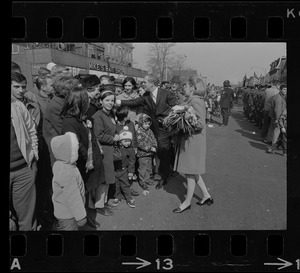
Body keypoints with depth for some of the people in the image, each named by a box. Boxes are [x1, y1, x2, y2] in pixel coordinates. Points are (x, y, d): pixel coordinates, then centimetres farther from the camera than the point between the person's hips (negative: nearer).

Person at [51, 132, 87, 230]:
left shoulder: (58, 164, -1)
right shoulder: (68, 173, -31)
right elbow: (73, 198, -27)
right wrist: (81, 216, -18)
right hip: (68, 216, -9)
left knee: (58, 227, 22)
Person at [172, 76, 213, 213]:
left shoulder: (196, 101, -18)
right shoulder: (191, 100, 11)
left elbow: (200, 124, -22)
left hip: (193, 141, -10)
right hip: (188, 140, 10)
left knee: (191, 172, 3)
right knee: (191, 171, 17)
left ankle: (187, 201, 16)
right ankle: (206, 195, 28)